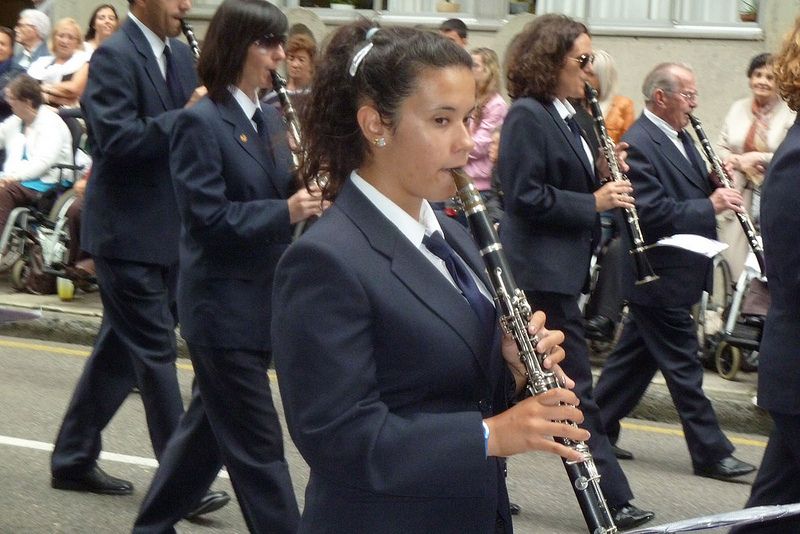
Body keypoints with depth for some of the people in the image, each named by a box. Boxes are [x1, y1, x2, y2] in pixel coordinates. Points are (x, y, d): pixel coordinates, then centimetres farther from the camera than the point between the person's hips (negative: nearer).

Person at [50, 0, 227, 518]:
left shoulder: (181, 54, 11)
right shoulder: (114, 57, -13)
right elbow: (117, 138, -23)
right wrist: (185, 117, -23)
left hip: (168, 231, 8)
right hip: (129, 229, -8)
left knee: (122, 347, 14)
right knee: (155, 350, -5)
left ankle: (74, 459, 25)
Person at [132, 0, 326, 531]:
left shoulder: (270, 117, 10)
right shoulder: (201, 123, -15)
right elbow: (208, 217, -20)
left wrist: (307, 192, -7)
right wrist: (286, 211, -28)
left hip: (262, 302, 8)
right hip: (223, 306, -8)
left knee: (211, 424, 18)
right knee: (258, 445, -4)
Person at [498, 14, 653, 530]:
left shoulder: (566, 117, 14)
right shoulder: (527, 116, -14)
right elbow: (525, 197, -20)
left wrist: (601, 175, 1)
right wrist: (594, 202, -18)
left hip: (558, 269, 10)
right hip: (543, 269, -10)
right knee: (574, 386, -6)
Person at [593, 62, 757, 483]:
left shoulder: (679, 138, 13)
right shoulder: (638, 144, -18)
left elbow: (692, 192, 19)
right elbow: (651, 212, -25)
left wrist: (718, 183, -2)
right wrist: (711, 205, -24)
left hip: (678, 271, 10)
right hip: (661, 275, -10)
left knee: (635, 355, 15)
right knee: (682, 364, -3)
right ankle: (710, 452, 2)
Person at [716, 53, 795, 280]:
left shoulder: (790, 114, -5)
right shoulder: (737, 109, 11)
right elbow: (721, 148, 14)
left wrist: (758, 158, -17)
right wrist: (740, 162, -5)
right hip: (737, 199, 4)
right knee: (736, 260, 2)